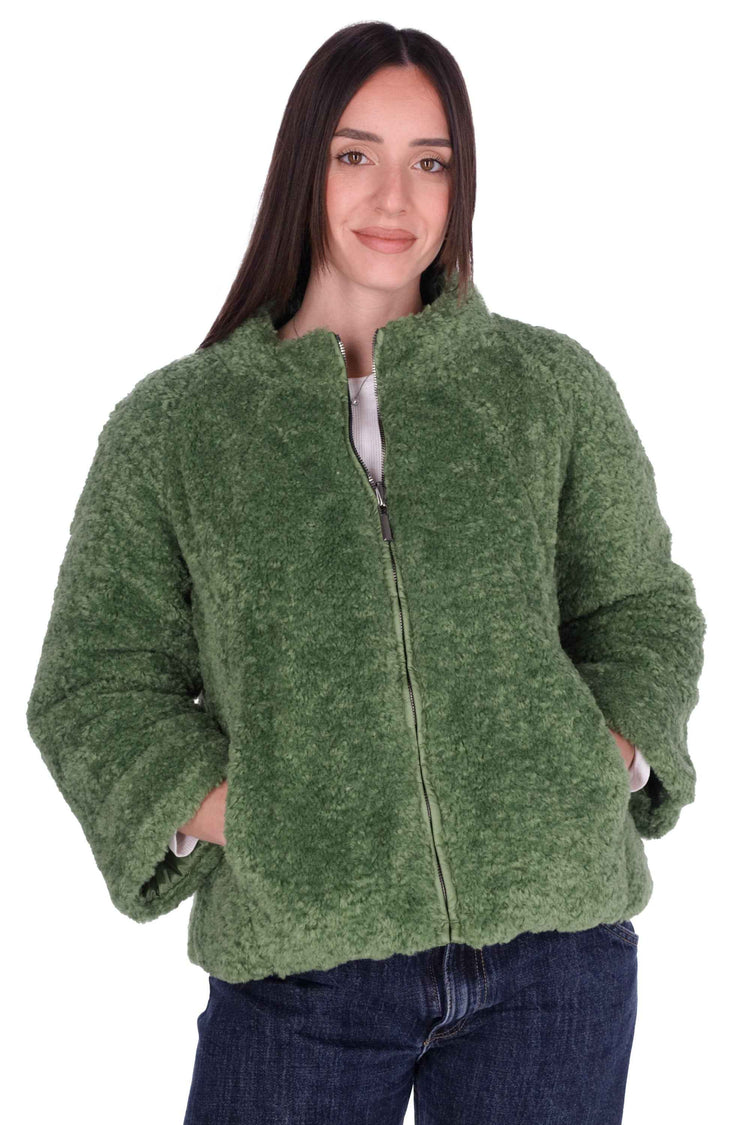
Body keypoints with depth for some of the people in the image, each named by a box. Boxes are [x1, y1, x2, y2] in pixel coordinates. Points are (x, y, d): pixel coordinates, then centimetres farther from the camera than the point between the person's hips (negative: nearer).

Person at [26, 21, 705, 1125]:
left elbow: (644, 613, 13)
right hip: (298, 956, -1)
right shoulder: (173, 424, 5)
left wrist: (606, 772, -4)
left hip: (555, 934, 1)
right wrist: (226, 823, -9)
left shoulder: (555, 387, 9)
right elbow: (94, 686, 5)